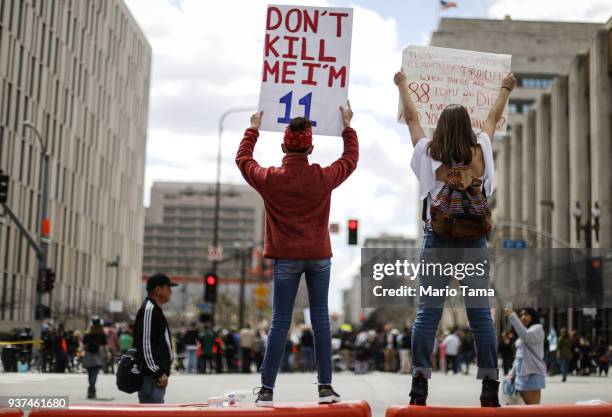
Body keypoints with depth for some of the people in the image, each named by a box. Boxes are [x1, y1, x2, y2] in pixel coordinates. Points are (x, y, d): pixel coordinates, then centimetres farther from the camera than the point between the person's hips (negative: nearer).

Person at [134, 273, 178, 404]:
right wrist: (158, 373, -20)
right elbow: (144, 345, -20)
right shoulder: (149, 309, -13)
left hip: (157, 377, 11)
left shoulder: (156, 309, 19)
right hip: (151, 378, -11)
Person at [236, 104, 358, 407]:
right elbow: (351, 158, 13)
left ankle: (266, 390, 2)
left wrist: (253, 129, 26)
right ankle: (325, 387, 8)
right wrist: (348, 126, 25)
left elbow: (242, 158, 13)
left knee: (280, 322, 1)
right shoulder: (323, 178, -6)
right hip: (319, 256, 1)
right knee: (320, 319, 6)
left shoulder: (269, 179, -7)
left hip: (286, 258, 0)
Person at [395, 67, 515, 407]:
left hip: (438, 241, -1)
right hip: (474, 242, 1)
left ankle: (419, 385, -5)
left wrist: (402, 86, 31)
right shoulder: (480, 153, 2)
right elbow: (493, 118, 20)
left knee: (427, 313, 0)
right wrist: (505, 89, 38)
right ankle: (490, 388, 3)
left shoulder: (430, 155, 0)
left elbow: (411, 118, 15)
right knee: (480, 314, 2)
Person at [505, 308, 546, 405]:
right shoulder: (523, 333, 22)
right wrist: (513, 372, 21)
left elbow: (526, 336, -27)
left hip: (533, 373, -9)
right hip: (521, 373, 9)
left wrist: (512, 316, -27)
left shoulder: (537, 328, -5)